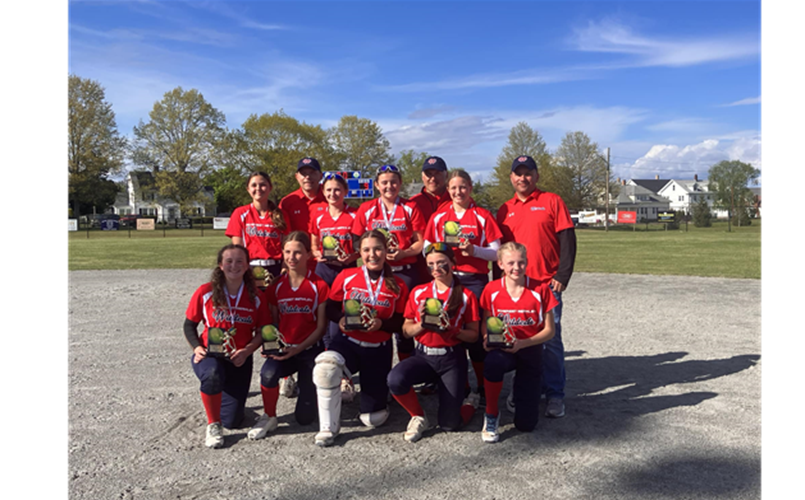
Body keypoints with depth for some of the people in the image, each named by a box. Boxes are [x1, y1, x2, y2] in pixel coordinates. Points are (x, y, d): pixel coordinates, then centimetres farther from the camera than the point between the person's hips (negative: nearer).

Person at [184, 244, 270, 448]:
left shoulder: (255, 296, -3)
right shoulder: (205, 292, -6)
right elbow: (189, 324, 3)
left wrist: (247, 350, -15)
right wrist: (197, 347, -14)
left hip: (239, 360, 2)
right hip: (210, 355, -2)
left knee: (232, 420, 0)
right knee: (213, 375, -40)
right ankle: (213, 426, -13)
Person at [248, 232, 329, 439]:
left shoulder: (319, 286, -7)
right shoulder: (276, 286, 3)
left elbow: (321, 326, -6)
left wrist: (299, 348, -16)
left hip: (310, 349, -2)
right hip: (282, 348, 2)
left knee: (305, 417, -3)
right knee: (268, 372, -35)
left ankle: (309, 385, 32)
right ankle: (269, 418, -6)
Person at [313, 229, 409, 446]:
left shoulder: (398, 286, 0)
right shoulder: (346, 276, -1)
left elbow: (400, 322, 2)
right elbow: (331, 307, 5)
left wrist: (381, 324, -18)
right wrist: (341, 319, -16)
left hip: (378, 350, 1)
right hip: (347, 342, 0)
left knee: (373, 418, 2)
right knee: (325, 367, -37)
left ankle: (378, 394, 40)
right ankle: (328, 427, -15)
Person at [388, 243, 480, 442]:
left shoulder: (466, 296, 0)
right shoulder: (418, 293, 6)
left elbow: (473, 335, 0)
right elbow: (406, 331, 7)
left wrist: (453, 330, -18)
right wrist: (422, 324, -13)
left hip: (452, 358, -2)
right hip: (423, 355, 2)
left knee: (449, 424, -8)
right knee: (395, 379, -30)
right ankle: (418, 417, 0)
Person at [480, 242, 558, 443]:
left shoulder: (541, 289, -8)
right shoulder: (492, 289, -5)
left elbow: (549, 330, -5)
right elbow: (486, 323, 8)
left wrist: (522, 343, -21)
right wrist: (487, 338, -15)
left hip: (530, 350, 0)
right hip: (502, 348, 0)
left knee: (526, 424, -5)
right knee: (492, 363, -41)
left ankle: (523, 392, 31)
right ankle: (491, 415, -14)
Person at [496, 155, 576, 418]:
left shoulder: (552, 201, 2)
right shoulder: (505, 210, 13)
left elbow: (567, 240, -3)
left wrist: (562, 276, -10)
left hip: (547, 284, -4)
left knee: (551, 340, -2)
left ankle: (555, 395, 9)